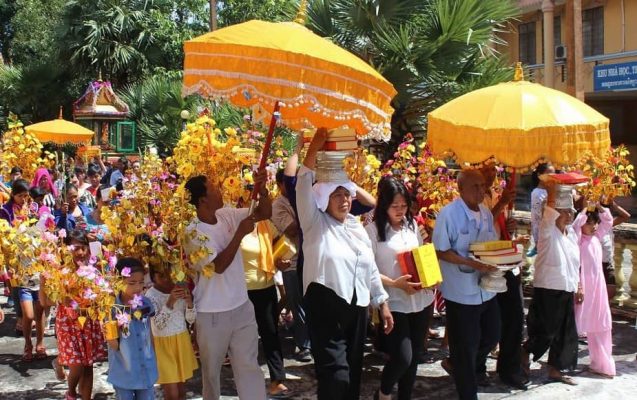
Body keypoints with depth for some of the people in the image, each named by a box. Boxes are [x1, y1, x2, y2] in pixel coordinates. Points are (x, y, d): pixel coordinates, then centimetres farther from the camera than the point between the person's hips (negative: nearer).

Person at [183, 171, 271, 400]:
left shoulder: (227, 215, -1)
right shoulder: (193, 232, -18)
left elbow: (265, 213, 2)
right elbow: (218, 266, -24)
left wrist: (262, 190, -16)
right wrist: (240, 233, -23)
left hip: (242, 307, 5)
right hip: (212, 314, -5)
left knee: (249, 365, 10)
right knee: (211, 369, 13)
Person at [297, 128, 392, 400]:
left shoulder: (358, 227, 13)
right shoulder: (315, 223, -3)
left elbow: (371, 269, 18)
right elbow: (304, 187, -18)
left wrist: (383, 304, 15)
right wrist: (314, 147, -23)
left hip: (357, 307, 6)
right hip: (325, 306, -6)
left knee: (353, 371, 14)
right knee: (335, 373, -12)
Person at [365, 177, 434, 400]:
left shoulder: (412, 224, 8)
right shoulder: (373, 230, -10)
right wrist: (395, 283, -24)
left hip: (421, 300, 6)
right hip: (394, 303, -6)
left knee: (414, 356, 13)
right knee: (402, 357, -12)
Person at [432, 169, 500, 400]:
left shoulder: (486, 214, 7)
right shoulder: (449, 214, -16)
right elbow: (441, 251, -16)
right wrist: (472, 263, -25)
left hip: (486, 289, 7)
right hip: (462, 292, -7)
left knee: (491, 337, 19)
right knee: (465, 347, 5)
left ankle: (476, 367, 48)